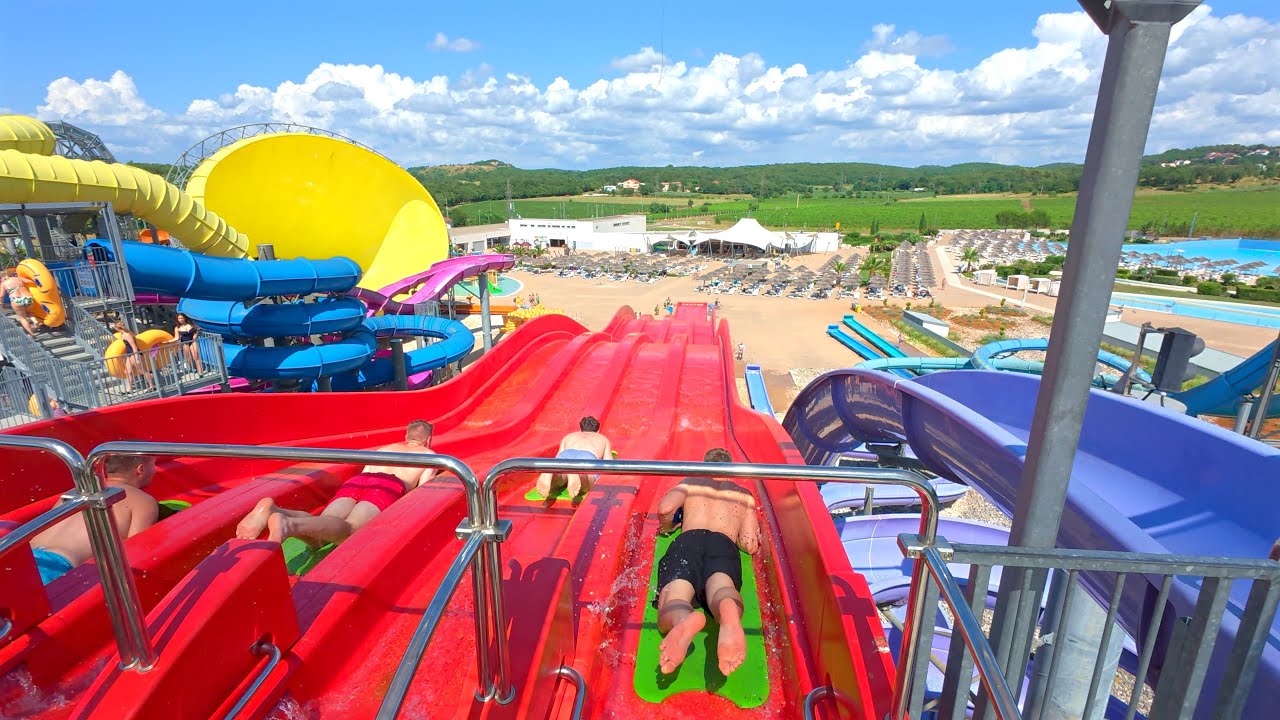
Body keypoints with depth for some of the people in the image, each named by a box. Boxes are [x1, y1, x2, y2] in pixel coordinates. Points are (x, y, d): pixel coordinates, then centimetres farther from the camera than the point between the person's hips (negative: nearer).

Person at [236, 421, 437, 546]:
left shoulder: (385, 448, 42)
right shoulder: (429, 454, 27)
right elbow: (422, 491, 11)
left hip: (355, 480, 5)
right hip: (389, 486, -5)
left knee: (316, 534, -16)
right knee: (349, 529, -31)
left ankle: (271, 510, -43)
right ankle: (289, 524, -59)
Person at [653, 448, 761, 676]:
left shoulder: (691, 482, 30)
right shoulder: (745, 495, 33)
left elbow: (664, 508, 9)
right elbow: (750, 545, 20)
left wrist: (667, 527, 32)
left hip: (688, 542, 0)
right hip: (724, 547, 1)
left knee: (670, 612, -22)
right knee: (721, 588, -29)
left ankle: (684, 620, -61)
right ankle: (728, 611, -69)